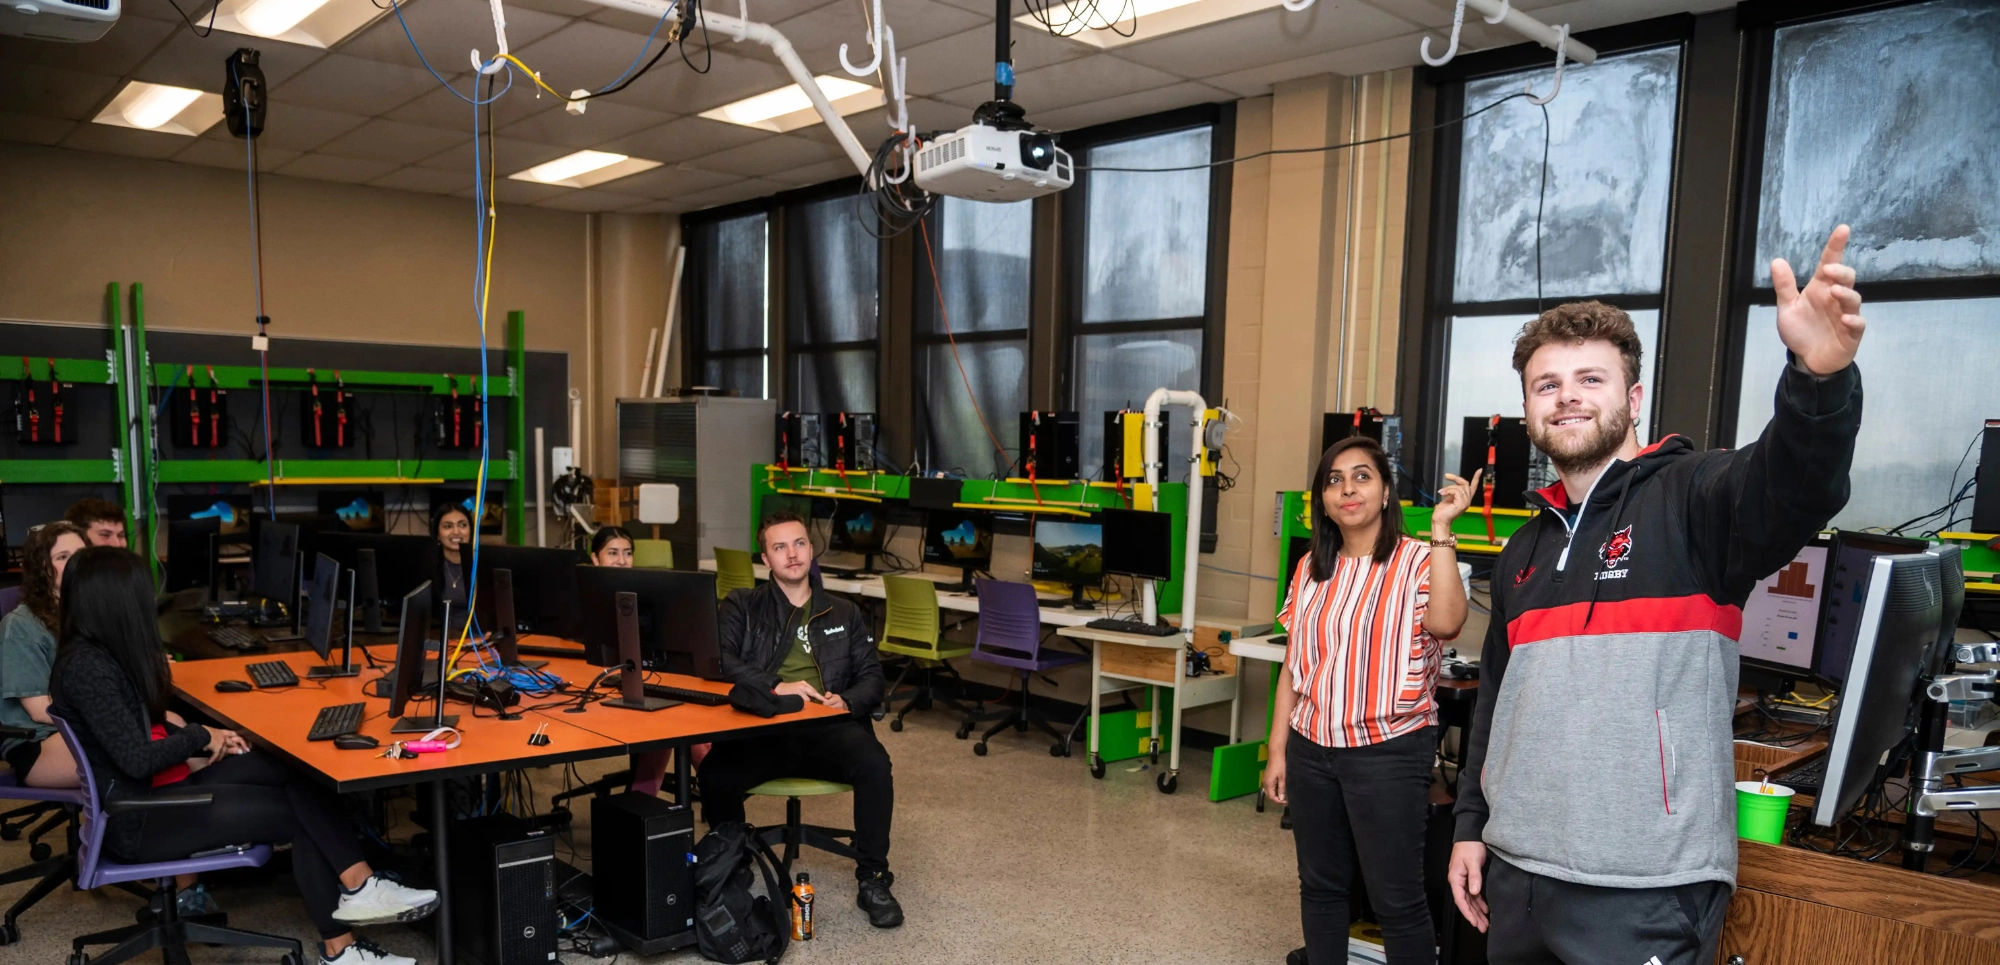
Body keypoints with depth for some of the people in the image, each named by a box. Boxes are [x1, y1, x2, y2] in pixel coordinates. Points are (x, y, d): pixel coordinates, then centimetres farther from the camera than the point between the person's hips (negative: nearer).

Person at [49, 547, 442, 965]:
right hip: (136, 817, -8)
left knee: (298, 775, -12)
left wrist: (206, 738, 3)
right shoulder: (87, 667, -21)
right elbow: (136, 760, -25)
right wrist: (199, 736, -8)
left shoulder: (101, 652, 11)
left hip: (162, 789, 8)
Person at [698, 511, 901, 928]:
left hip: (828, 728, 1)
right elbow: (719, 659, -3)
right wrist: (775, 686, -17)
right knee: (715, 774, -31)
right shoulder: (741, 606, 15)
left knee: (874, 764, -30)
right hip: (761, 728, -1)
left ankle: (873, 879, -10)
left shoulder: (844, 614, 23)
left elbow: (871, 675, 16)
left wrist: (848, 701, -7)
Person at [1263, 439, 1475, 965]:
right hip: (1312, 749, 5)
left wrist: (1441, 529, -26)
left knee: (1396, 898, 2)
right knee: (1319, 885, 15)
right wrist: (1277, 749, 10)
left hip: (1390, 752, -5)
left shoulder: (1419, 560, -7)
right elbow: (1294, 666, 11)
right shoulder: (1312, 569, 7)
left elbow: (1445, 623, -29)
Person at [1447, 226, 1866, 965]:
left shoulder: (1691, 500, -6)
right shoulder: (1524, 550, 12)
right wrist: (1470, 823, 15)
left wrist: (1819, 377, -48)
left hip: (1645, 890, -6)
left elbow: (1794, 485, -29)